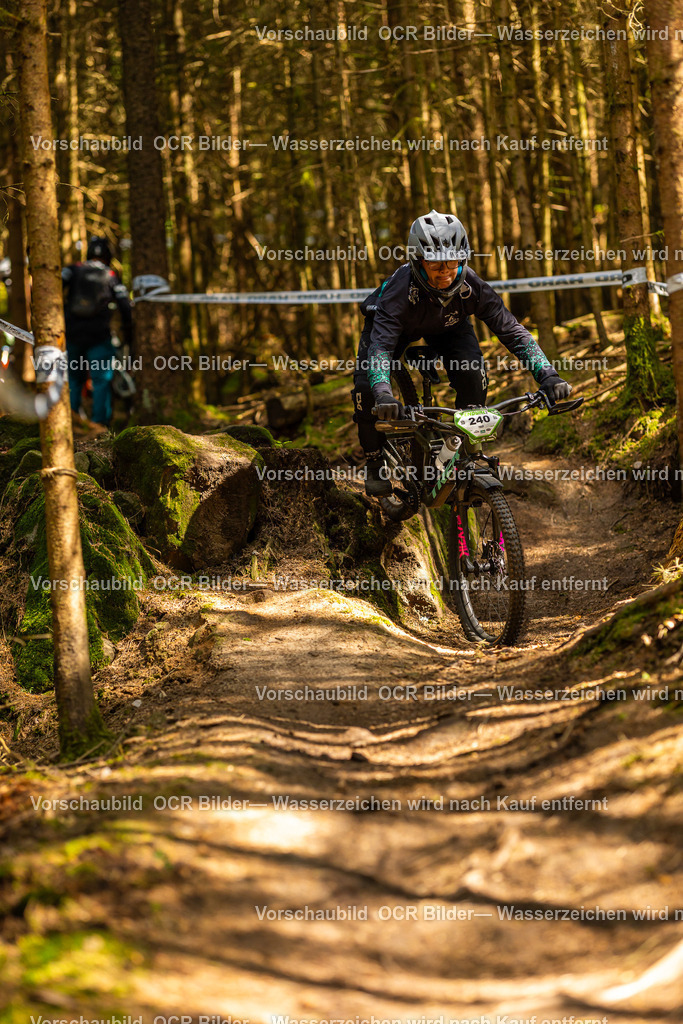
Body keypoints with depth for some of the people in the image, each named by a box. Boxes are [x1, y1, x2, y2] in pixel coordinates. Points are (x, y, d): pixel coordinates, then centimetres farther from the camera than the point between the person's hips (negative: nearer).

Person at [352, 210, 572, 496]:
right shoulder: (400, 289, -43)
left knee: (473, 374, -26)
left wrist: (547, 375, -43)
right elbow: (380, 346, -51)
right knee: (366, 389, -22)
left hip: (447, 325, 2)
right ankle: (375, 463, 3)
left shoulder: (471, 287, -34)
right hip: (395, 323, -2)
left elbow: (511, 330, -30)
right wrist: (383, 394, -69)